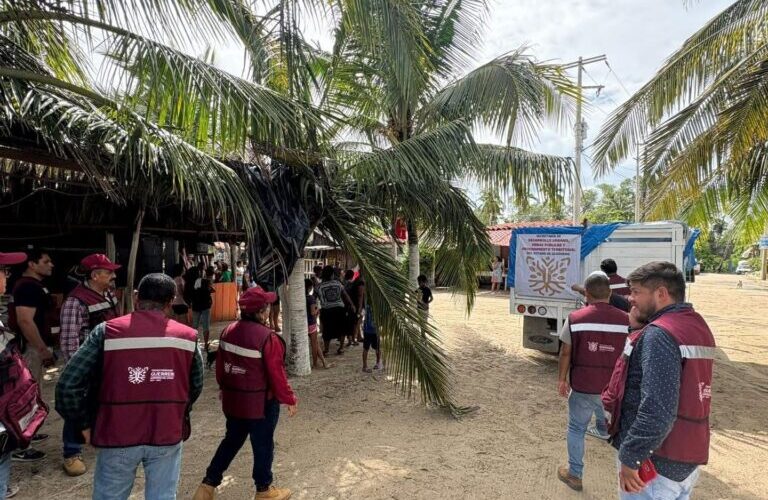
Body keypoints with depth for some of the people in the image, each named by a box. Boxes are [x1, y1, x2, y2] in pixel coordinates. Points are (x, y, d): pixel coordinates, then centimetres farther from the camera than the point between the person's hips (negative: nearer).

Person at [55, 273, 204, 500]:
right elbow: (196, 386, 2)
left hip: (117, 435, 0)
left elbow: (68, 385, -10)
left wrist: (84, 424, 3)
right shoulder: (186, 336, -5)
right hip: (167, 435, 1)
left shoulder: (107, 332, -9)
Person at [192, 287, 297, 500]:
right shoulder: (268, 338, -24)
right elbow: (277, 375, -19)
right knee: (263, 445, 13)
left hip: (232, 401, 6)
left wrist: (224, 387, 23)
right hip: (261, 403, -6)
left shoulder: (228, 331, -3)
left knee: (231, 440, 24)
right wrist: (290, 399, -7)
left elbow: (220, 364, 7)